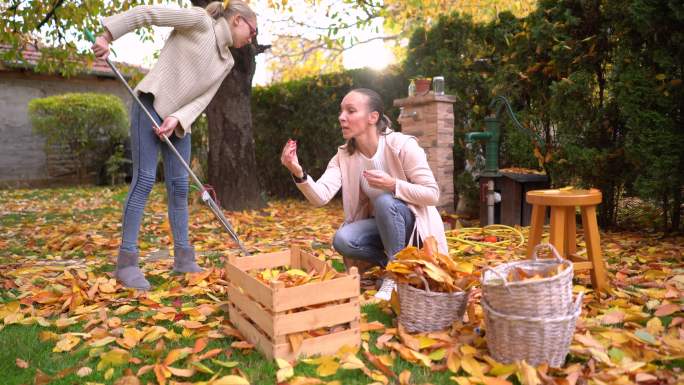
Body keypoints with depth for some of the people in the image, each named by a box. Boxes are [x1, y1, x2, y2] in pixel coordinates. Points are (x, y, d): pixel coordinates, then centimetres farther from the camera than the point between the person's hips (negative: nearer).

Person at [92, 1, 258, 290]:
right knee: (144, 180, -11)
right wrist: (107, 35, -16)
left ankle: (183, 258, 12)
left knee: (179, 186, 5)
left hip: (179, 120, 7)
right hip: (150, 105, -7)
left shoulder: (227, 62, 11)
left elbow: (202, 99, 2)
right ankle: (126, 262, -5)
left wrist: (177, 120, -15)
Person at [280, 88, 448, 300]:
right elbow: (320, 196, -23)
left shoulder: (402, 145, -21)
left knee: (384, 201, -33)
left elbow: (432, 194, -18)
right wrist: (299, 173, -42)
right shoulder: (344, 156, -8)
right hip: (380, 224, 4)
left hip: (413, 225, -4)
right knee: (342, 240, -24)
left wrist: (393, 185, -33)